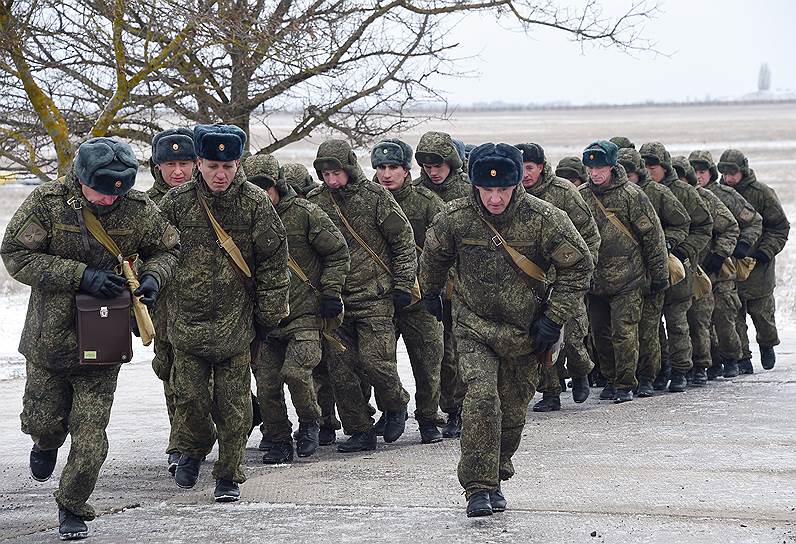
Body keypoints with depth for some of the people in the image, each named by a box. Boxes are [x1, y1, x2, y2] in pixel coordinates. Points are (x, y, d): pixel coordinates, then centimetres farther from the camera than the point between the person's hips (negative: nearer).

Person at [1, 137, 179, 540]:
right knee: (42, 419, 12)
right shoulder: (47, 202, -13)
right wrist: (81, 275, -25)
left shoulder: (139, 211, -7)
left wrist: (152, 277, -13)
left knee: (90, 435, -3)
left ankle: (73, 508, 15)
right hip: (49, 336, 0)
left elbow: (167, 249, 10)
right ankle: (46, 443, 50)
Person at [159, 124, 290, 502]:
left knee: (233, 403, 0)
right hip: (187, 320, 1)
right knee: (190, 396, 1)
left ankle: (229, 475, 12)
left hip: (236, 322, -1)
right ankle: (192, 452, 29)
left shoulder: (255, 203, -3)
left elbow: (273, 262, 2)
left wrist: (268, 315, 2)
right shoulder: (177, 202, -1)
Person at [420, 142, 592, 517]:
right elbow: (434, 254, 10)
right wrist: (430, 293, 26)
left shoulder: (544, 219, -16)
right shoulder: (455, 219, -12)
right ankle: (478, 488, -17)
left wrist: (554, 318, -9)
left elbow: (578, 265, -6)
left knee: (513, 411, 10)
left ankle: (495, 477, 32)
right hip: (474, 327, -1)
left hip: (525, 334, 1)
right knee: (481, 397, -21)